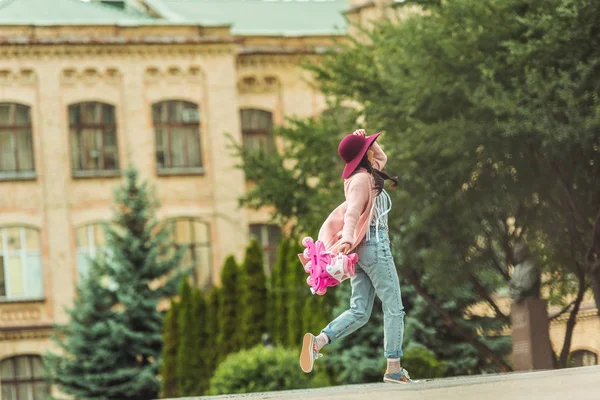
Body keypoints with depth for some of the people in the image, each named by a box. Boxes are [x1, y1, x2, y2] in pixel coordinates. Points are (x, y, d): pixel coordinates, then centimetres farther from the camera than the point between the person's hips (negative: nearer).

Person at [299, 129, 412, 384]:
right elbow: (352, 212, -26)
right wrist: (347, 238, -43)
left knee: (359, 312, 3)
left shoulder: (362, 177, 16)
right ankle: (394, 368, -5)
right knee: (394, 307, -3)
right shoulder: (363, 179, -11)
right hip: (375, 245, -9)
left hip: (361, 249, 9)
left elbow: (381, 158, 35)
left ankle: (318, 341, -15)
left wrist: (364, 141, 19)